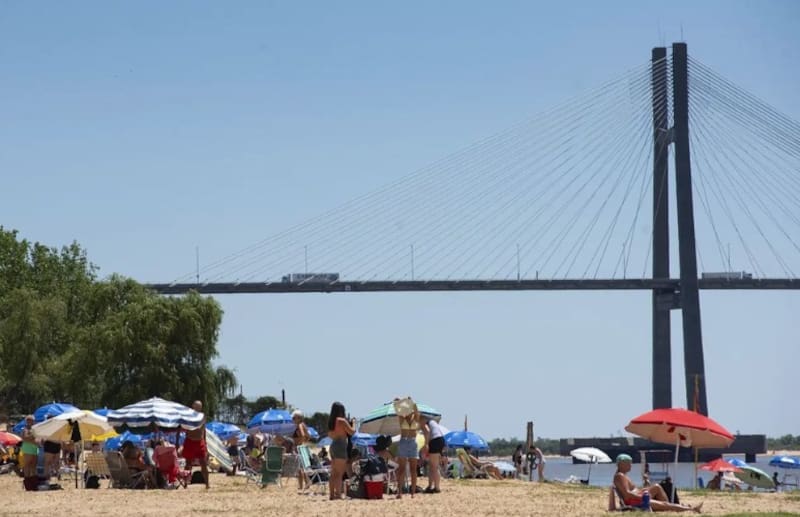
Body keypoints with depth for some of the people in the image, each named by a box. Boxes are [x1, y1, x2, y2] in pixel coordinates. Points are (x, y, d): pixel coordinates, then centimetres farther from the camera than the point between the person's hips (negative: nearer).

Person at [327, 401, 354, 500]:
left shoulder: (331, 421, 12)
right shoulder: (342, 420, -11)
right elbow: (351, 432, -10)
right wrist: (353, 426, 7)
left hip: (333, 445, 8)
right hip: (341, 445, -8)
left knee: (333, 473, 10)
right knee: (340, 473, -9)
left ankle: (332, 494, 10)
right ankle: (338, 494, -14)